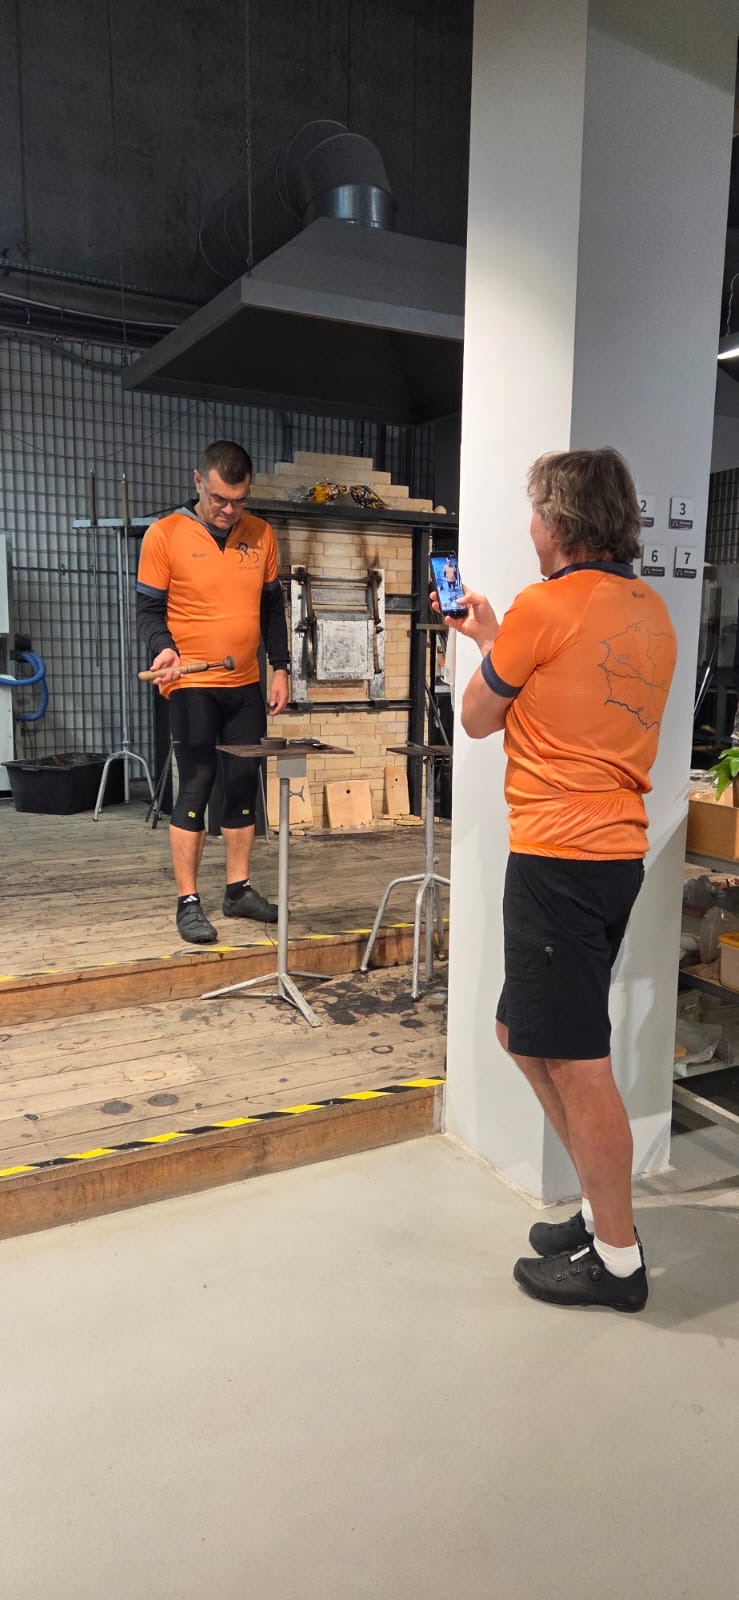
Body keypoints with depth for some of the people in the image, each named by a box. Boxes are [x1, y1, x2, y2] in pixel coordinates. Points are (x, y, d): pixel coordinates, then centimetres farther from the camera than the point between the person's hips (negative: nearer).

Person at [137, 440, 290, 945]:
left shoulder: (261, 535, 6)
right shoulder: (165, 534, -6)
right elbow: (149, 609, -5)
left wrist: (281, 668, 8)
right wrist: (164, 648, -24)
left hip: (246, 685, 5)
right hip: (192, 686, -4)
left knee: (244, 785, 8)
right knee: (196, 788, -4)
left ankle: (239, 889, 20)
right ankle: (188, 902, 4)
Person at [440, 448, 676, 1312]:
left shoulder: (544, 606, -12)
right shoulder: (651, 611, 12)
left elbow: (479, 718, 0)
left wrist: (485, 638, 17)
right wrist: (501, 640, 22)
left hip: (559, 856, -9)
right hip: (618, 851, 9)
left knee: (576, 1060, 1)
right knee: (526, 1033, 19)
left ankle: (617, 1258, 15)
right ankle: (605, 1209, 29)